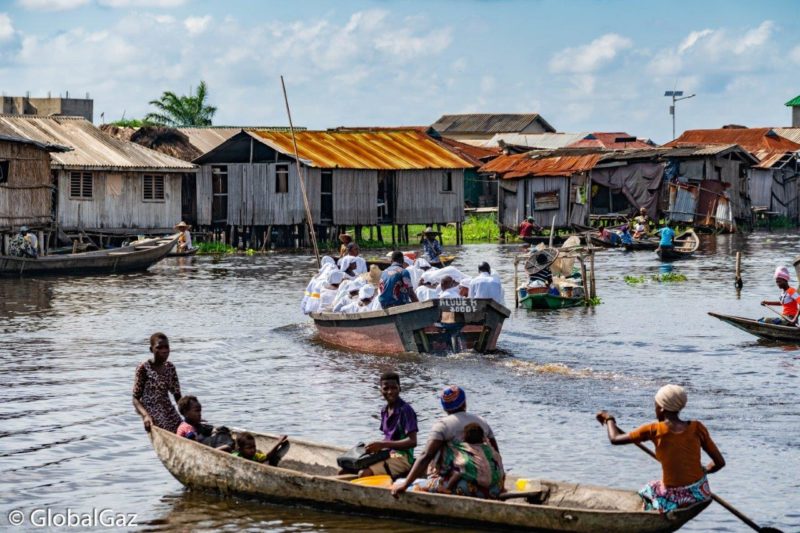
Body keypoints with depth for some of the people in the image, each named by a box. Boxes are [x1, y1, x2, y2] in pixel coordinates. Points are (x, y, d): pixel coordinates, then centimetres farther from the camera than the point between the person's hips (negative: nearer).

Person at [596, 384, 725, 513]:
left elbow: (615, 438, -3)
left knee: (647, 491, 30)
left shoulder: (654, 431, -12)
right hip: (701, 494, 2)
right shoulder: (696, 428, -6)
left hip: (673, 501, -2)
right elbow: (720, 462, -2)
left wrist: (609, 419, 16)